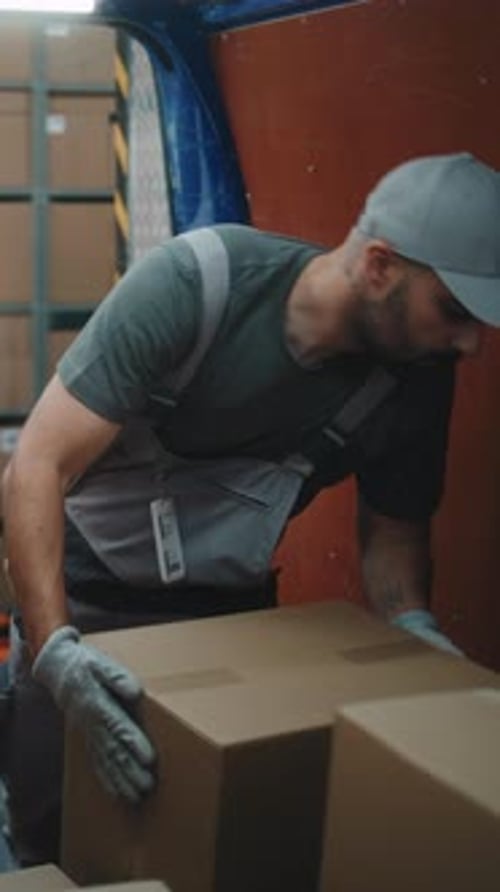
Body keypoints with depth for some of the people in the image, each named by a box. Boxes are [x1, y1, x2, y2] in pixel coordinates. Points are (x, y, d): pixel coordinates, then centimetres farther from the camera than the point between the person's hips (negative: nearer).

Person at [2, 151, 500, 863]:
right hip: (87, 594, -3)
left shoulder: (419, 378, -14)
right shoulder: (194, 283, -28)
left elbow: (393, 527, 3)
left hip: (234, 607, 4)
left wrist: (412, 625, -17)